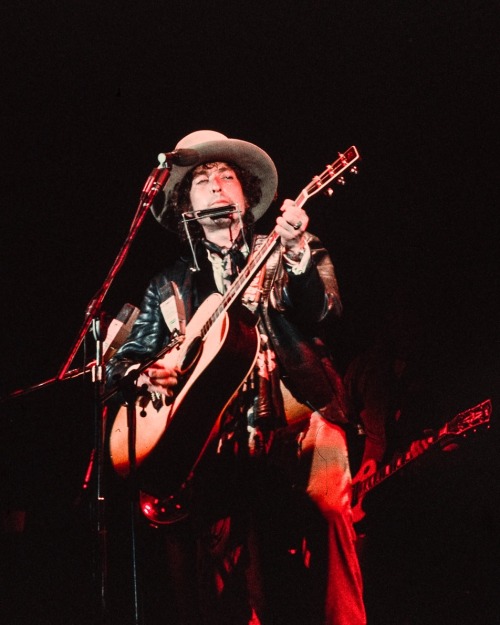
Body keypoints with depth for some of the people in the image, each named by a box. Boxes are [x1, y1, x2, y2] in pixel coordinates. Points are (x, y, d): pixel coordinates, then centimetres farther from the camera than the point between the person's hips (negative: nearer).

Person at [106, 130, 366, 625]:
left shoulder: (283, 251, 14)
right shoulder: (172, 283, 20)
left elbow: (321, 313, -4)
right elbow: (122, 360, 22)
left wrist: (298, 255, -22)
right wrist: (144, 374, 0)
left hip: (294, 415, -1)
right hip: (213, 434, 2)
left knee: (325, 509, -25)